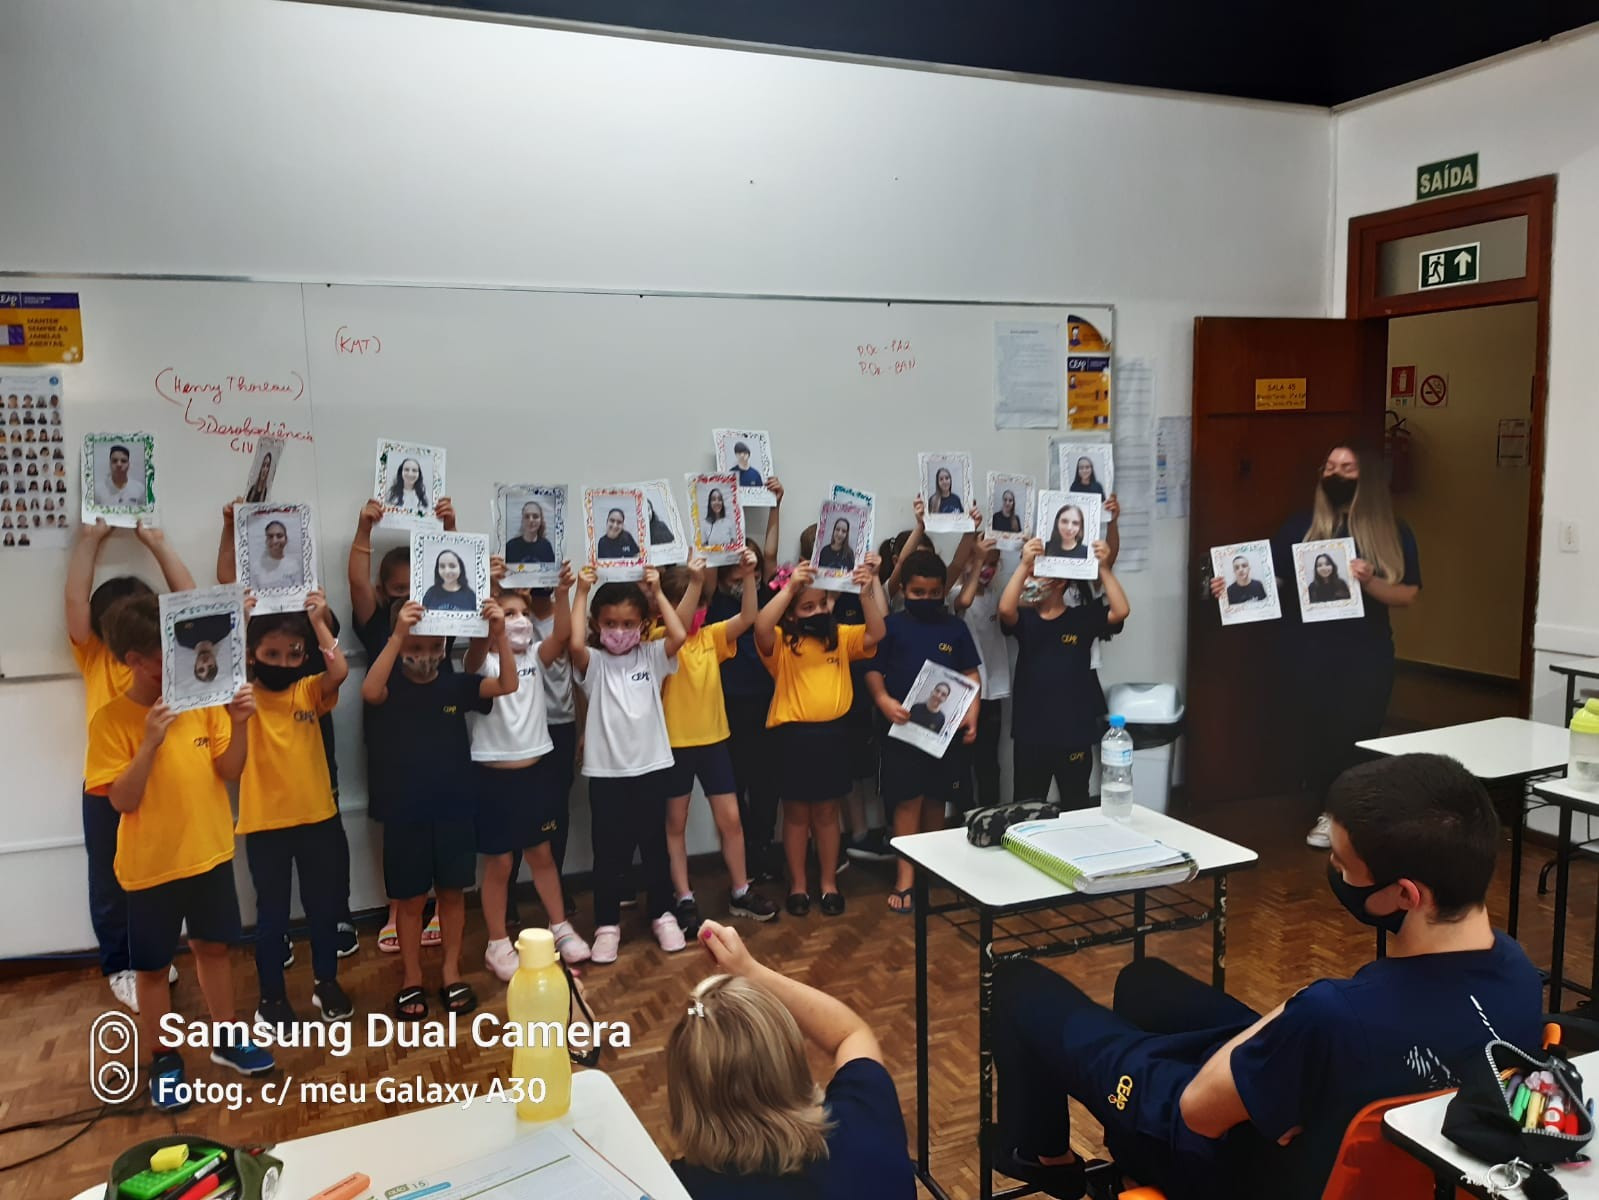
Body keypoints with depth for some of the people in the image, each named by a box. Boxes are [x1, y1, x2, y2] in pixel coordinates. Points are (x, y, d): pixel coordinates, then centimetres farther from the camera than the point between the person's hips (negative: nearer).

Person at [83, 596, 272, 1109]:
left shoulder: (202, 700, -4)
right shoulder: (111, 719, -14)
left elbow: (230, 772, -3)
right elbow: (122, 800, -17)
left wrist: (238, 724, -19)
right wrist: (150, 742, -28)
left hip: (210, 853, 4)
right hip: (152, 865, -3)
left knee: (213, 947, 18)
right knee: (153, 967, 10)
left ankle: (226, 1039, 34)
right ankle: (164, 1061, 28)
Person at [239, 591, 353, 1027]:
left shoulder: (310, 692, 0)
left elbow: (340, 670, -18)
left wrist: (318, 622, -16)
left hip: (317, 817, 3)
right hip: (264, 823, -2)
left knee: (323, 905, 15)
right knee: (272, 913, 10)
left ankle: (326, 983, 33)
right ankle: (271, 997, 25)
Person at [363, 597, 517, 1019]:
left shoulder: (455, 686, -2)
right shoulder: (391, 688, -7)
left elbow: (508, 685, -14)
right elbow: (369, 691, -31)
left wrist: (499, 634, -29)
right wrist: (397, 634, -41)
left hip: (454, 810, 2)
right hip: (405, 813, -2)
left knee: (452, 892, 12)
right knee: (410, 899, 10)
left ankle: (452, 973, 27)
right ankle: (411, 979, 25)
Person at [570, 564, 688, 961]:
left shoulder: (651, 656, 2)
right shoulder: (593, 663, -3)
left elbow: (679, 636, -15)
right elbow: (575, 644, -25)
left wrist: (657, 593, -10)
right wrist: (581, 592, -19)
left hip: (650, 767, 2)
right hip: (606, 772, -1)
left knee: (655, 846, 13)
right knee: (609, 853, 7)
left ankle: (662, 915, 28)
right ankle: (607, 925, 20)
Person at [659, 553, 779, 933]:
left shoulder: (711, 636, 3)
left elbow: (747, 618, -11)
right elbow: (678, 629, -33)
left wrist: (748, 576, -24)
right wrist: (694, 581, -42)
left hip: (714, 740, 4)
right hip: (675, 744, -4)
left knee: (730, 818, 9)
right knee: (675, 823, 9)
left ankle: (740, 892, 23)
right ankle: (685, 899, 18)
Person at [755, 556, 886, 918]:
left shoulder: (841, 637, 6)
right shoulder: (781, 642, -6)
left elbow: (876, 634, -8)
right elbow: (760, 627, -27)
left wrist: (866, 592, -19)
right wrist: (790, 586, -32)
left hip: (833, 732, 3)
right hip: (795, 735, -2)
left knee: (826, 812, 14)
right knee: (796, 812, 10)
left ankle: (829, 882, 26)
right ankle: (797, 884, 23)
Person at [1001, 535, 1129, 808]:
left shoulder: (1083, 617, 1)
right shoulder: (1025, 619, 3)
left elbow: (1121, 611, -14)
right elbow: (1005, 609, -19)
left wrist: (1104, 568, -23)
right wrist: (1024, 565, -28)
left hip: (1074, 735, -1)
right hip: (1030, 734, 1)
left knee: (1076, 807, 13)